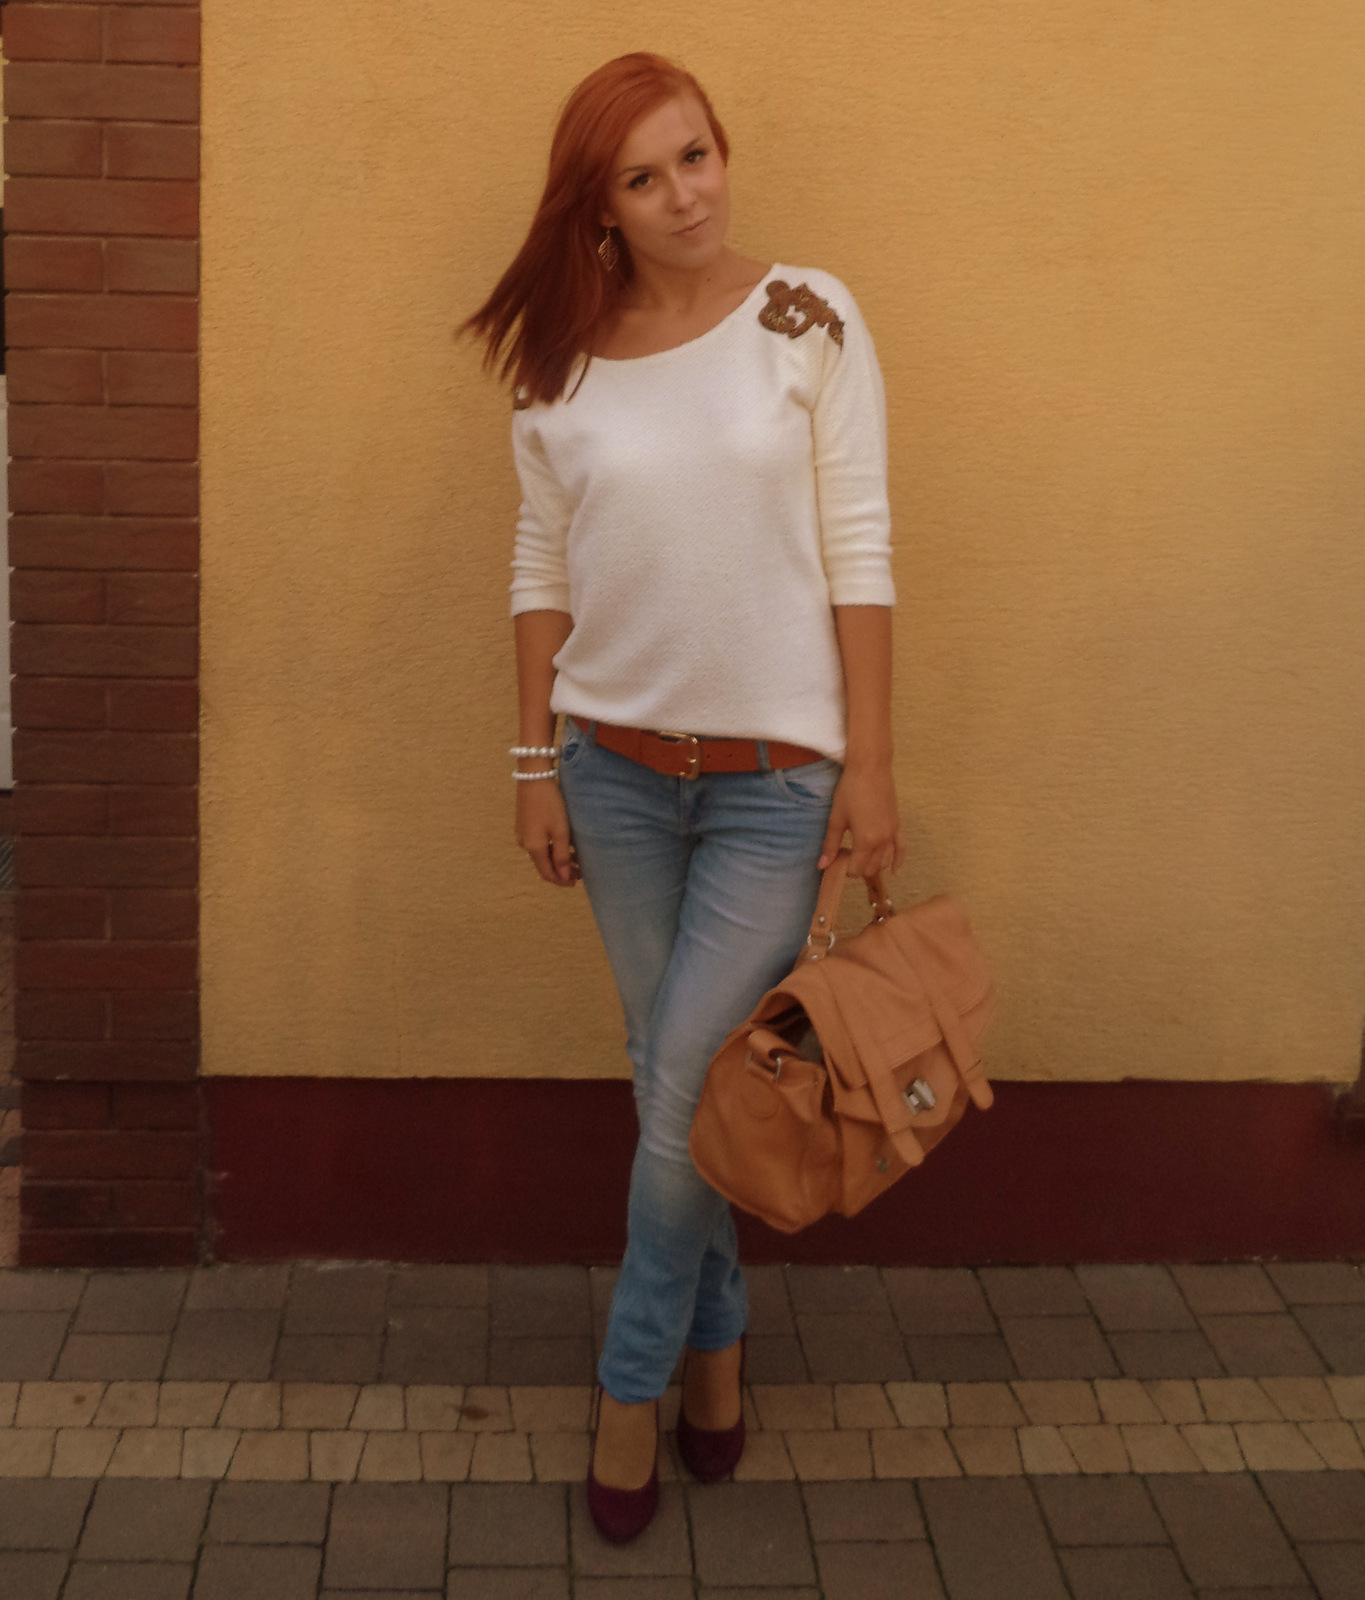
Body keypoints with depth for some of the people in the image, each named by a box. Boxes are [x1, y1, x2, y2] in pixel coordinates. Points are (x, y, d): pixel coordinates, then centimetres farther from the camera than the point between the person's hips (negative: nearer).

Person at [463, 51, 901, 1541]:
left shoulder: (808, 320, -6)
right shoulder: (558, 359, 1)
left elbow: (859, 552, -6)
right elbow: (542, 569, 6)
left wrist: (871, 767, -8)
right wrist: (536, 762, 4)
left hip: (777, 773, -3)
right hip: (617, 764, 3)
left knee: (689, 1085, -1)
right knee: (667, 1079, 13)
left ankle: (633, 1383, 21)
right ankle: (715, 1336, 35)